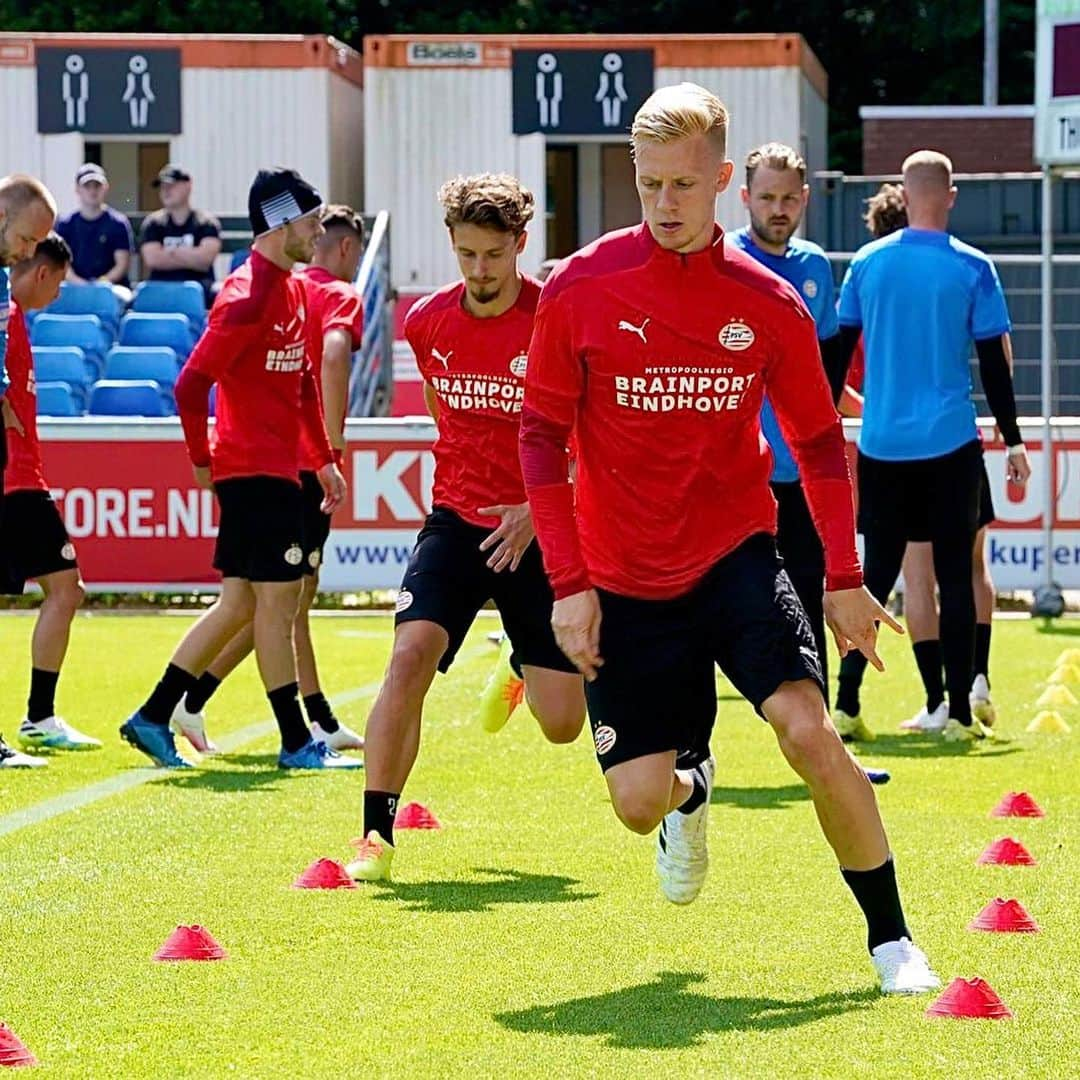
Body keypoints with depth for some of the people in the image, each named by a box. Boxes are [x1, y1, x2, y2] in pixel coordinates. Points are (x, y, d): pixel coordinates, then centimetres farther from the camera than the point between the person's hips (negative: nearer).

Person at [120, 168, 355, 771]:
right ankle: (297, 743, 3)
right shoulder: (249, 296, -17)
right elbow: (192, 383, -20)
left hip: (278, 470, 10)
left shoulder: (295, 290, 13)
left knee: (241, 604, 12)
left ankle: (154, 718, 16)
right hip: (255, 470, -10)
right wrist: (202, 460, -12)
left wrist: (326, 459, 19)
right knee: (278, 600, -3)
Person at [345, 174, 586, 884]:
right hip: (457, 521, 2)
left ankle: (523, 668, 40)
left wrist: (538, 511, -19)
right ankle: (377, 835, -16)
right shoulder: (428, 323, 0)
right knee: (411, 654, -23)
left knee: (562, 723, 0)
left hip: (537, 530, -2)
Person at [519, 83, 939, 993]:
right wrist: (568, 584, -10)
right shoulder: (580, 290, -8)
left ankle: (891, 937, -6)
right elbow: (542, 438, -3)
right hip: (624, 581, 0)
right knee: (637, 801, -3)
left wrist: (845, 580, -1)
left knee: (808, 729, -21)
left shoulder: (767, 303, -4)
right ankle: (691, 796, 38)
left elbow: (820, 444, 6)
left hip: (736, 558, 0)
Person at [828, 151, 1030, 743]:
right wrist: (1012, 442, 6)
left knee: (876, 573, 9)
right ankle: (959, 713, 3)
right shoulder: (972, 269, -5)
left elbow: (837, 353, 6)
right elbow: (994, 362, -2)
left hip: (881, 445, 3)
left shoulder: (866, 264, 2)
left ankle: (845, 705, 2)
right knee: (955, 576, 3)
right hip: (950, 445, -3)